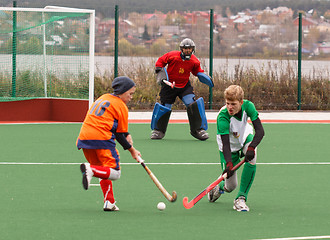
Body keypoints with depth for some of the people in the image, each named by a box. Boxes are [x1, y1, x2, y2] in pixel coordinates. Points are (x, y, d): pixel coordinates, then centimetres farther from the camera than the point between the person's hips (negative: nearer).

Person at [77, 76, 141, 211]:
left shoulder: (103, 98, 23)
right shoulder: (122, 107, 2)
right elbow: (120, 135, 2)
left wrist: (126, 134, 18)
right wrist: (132, 150, 13)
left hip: (84, 138, 8)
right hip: (102, 139, -8)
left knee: (104, 172, 19)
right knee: (115, 173, -7)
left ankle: (109, 202, 8)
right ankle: (91, 170, -30)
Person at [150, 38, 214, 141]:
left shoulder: (194, 61, -5)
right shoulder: (172, 55, -14)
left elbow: (197, 71, 12)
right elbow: (160, 62, -1)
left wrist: (207, 79, -4)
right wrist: (161, 74, -11)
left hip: (185, 86, 2)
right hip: (169, 85, -2)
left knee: (193, 105, -16)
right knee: (165, 107, 0)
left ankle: (198, 129, -4)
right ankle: (158, 130, 22)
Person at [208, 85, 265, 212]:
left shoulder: (248, 106, -27)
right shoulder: (223, 117, -34)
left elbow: (260, 131, -29)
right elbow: (225, 144, -37)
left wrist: (251, 147, -45)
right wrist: (228, 163, -52)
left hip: (245, 138, 2)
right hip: (230, 147, -2)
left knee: (251, 157, -33)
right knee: (231, 186, -3)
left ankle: (241, 198, -21)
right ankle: (219, 187, 39)